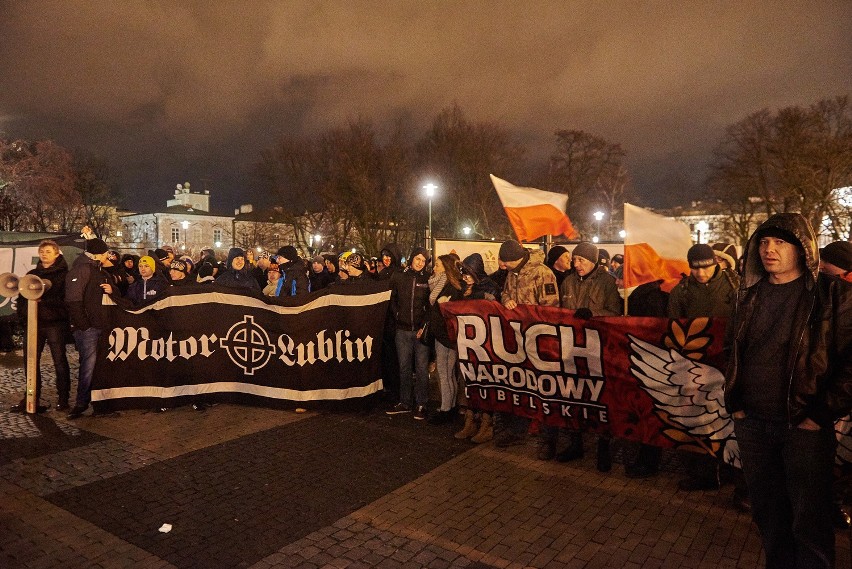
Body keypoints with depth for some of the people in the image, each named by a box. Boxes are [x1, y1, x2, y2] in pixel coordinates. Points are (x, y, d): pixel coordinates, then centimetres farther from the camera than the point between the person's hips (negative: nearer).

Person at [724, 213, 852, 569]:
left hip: (803, 427, -4)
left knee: (809, 522, 5)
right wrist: (734, 403, 11)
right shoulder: (749, 295, 8)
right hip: (751, 423, 5)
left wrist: (823, 415, -12)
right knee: (767, 512, 16)